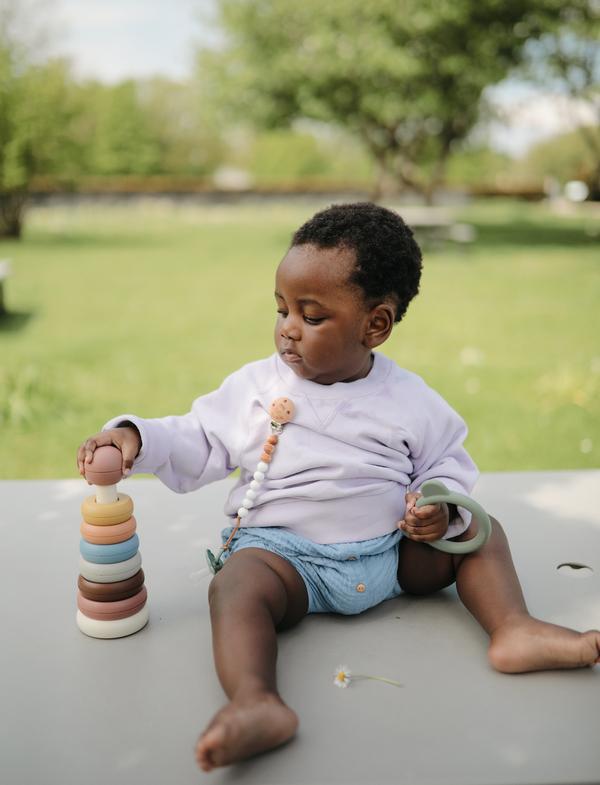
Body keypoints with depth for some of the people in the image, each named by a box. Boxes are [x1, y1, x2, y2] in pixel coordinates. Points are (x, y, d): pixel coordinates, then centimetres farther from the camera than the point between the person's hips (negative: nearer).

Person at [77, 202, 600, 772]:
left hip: (393, 550, 3)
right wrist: (136, 437, -11)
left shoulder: (408, 400, 1)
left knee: (479, 531, -3)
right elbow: (197, 445, 5)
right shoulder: (255, 387, 1)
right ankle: (256, 702, -48)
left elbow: (447, 461, 11)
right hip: (282, 551, -2)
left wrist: (440, 505, -10)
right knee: (235, 584, -32)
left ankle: (514, 630, -7)